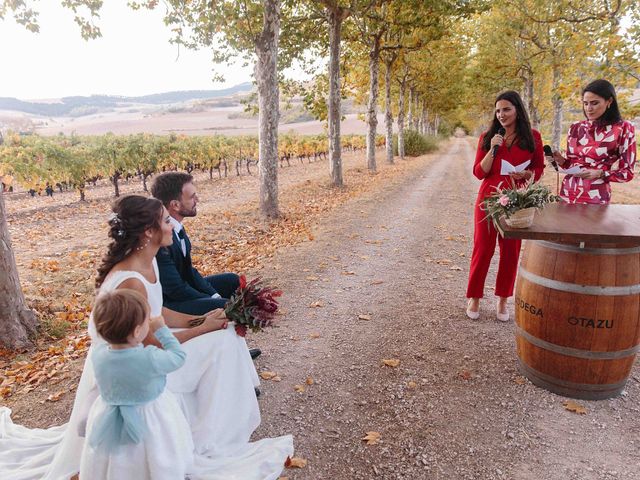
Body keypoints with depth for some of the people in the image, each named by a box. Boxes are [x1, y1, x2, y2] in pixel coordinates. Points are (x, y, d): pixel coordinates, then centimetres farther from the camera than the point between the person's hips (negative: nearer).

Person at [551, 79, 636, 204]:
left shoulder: (623, 129, -5)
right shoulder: (576, 128, 5)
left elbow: (627, 172, -3)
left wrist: (599, 174, -19)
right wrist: (560, 160, -6)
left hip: (596, 197, -4)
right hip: (568, 193, 4)